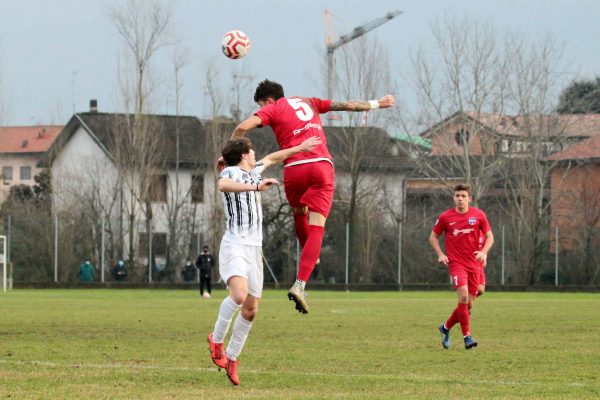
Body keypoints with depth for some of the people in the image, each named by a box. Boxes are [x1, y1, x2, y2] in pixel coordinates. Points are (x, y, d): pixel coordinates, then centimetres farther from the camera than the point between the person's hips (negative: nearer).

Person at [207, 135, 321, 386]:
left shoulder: (252, 172, 19)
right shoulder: (231, 172, -6)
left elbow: (271, 159, 40)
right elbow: (223, 185, -31)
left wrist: (299, 148, 43)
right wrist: (256, 187, -41)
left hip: (254, 248, 8)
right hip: (235, 245, -8)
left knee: (251, 310, 5)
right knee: (239, 294, -30)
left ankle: (231, 357, 18)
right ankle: (217, 340, -10)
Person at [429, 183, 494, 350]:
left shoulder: (478, 215, 2)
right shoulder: (445, 217, -1)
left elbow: (490, 236, 8)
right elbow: (433, 237, 11)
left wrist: (484, 252, -11)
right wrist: (440, 254, -5)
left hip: (474, 264, 3)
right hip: (456, 263, -3)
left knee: (468, 304, 4)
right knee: (463, 296, -23)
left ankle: (446, 327, 28)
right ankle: (467, 337, -18)